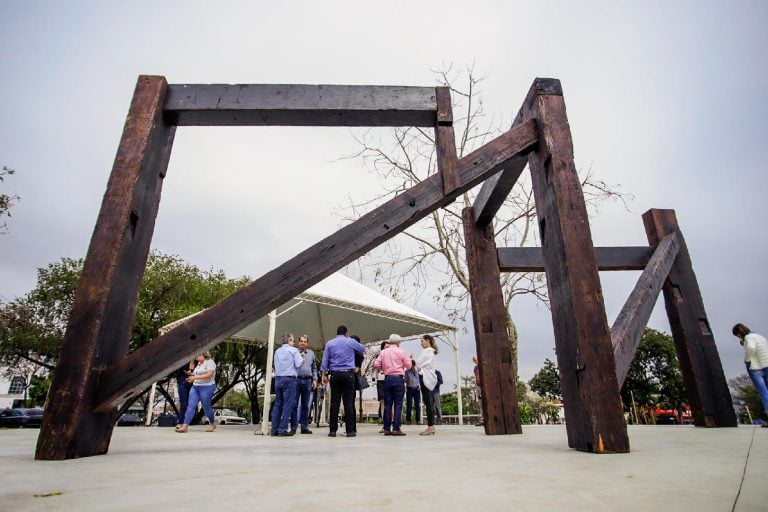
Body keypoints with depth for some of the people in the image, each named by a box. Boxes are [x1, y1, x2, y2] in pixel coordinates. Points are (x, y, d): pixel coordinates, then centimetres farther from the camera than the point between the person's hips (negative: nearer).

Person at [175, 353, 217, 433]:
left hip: (207, 387, -8)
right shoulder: (199, 364, 17)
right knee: (191, 405, -5)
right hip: (195, 387, 8)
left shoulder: (210, 362, -9)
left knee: (206, 407, 2)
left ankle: (213, 423, 22)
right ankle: (185, 426, -8)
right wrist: (192, 376, 11)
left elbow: (209, 375, -20)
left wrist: (195, 377, -21)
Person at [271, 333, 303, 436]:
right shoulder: (293, 350, -3)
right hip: (289, 379, -6)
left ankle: (275, 429, 11)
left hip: (278, 378, 6)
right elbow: (298, 364, -9)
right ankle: (283, 429, -6)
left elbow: (276, 365, 19)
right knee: (288, 405, -3)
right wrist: (301, 357, 11)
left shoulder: (277, 351, 15)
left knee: (278, 404, 10)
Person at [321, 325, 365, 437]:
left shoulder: (329, 343, 8)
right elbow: (363, 349, 20)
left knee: (334, 402, 4)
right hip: (348, 374, -2)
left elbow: (325, 360, 6)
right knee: (348, 402, -1)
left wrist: (324, 374, 9)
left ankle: (333, 430, 6)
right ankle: (350, 430, 1)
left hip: (335, 374, 2)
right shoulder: (351, 342, 3)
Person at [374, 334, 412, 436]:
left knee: (387, 404, 6)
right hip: (398, 378, -3)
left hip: (387, 378, 3)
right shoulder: (401, 352, -2)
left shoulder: (383, 352, 6)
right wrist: (409, 358, 20)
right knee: (398, 404, -2)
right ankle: (396, 428, -5)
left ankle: (387, 428, 7)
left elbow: (376, 364, 2)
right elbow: (408, 365, 1)